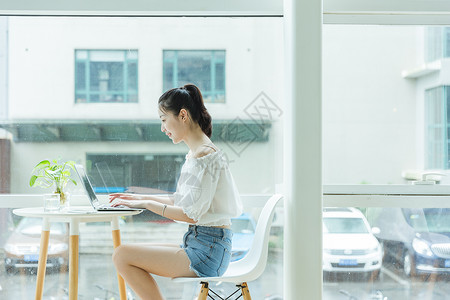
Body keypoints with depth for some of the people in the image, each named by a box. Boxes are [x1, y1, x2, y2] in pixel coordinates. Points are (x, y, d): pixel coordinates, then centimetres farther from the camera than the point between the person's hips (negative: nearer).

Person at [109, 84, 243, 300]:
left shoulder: (205, 154, -17)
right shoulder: (195, 153, 14)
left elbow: (191, 214, -20)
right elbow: (180, 201, 20)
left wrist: (146, 204, -12)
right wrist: (141, 198, 15)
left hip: (207, 250, -10)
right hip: (198, 243, 10)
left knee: (122, 256, -11)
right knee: (123, 254, 13)